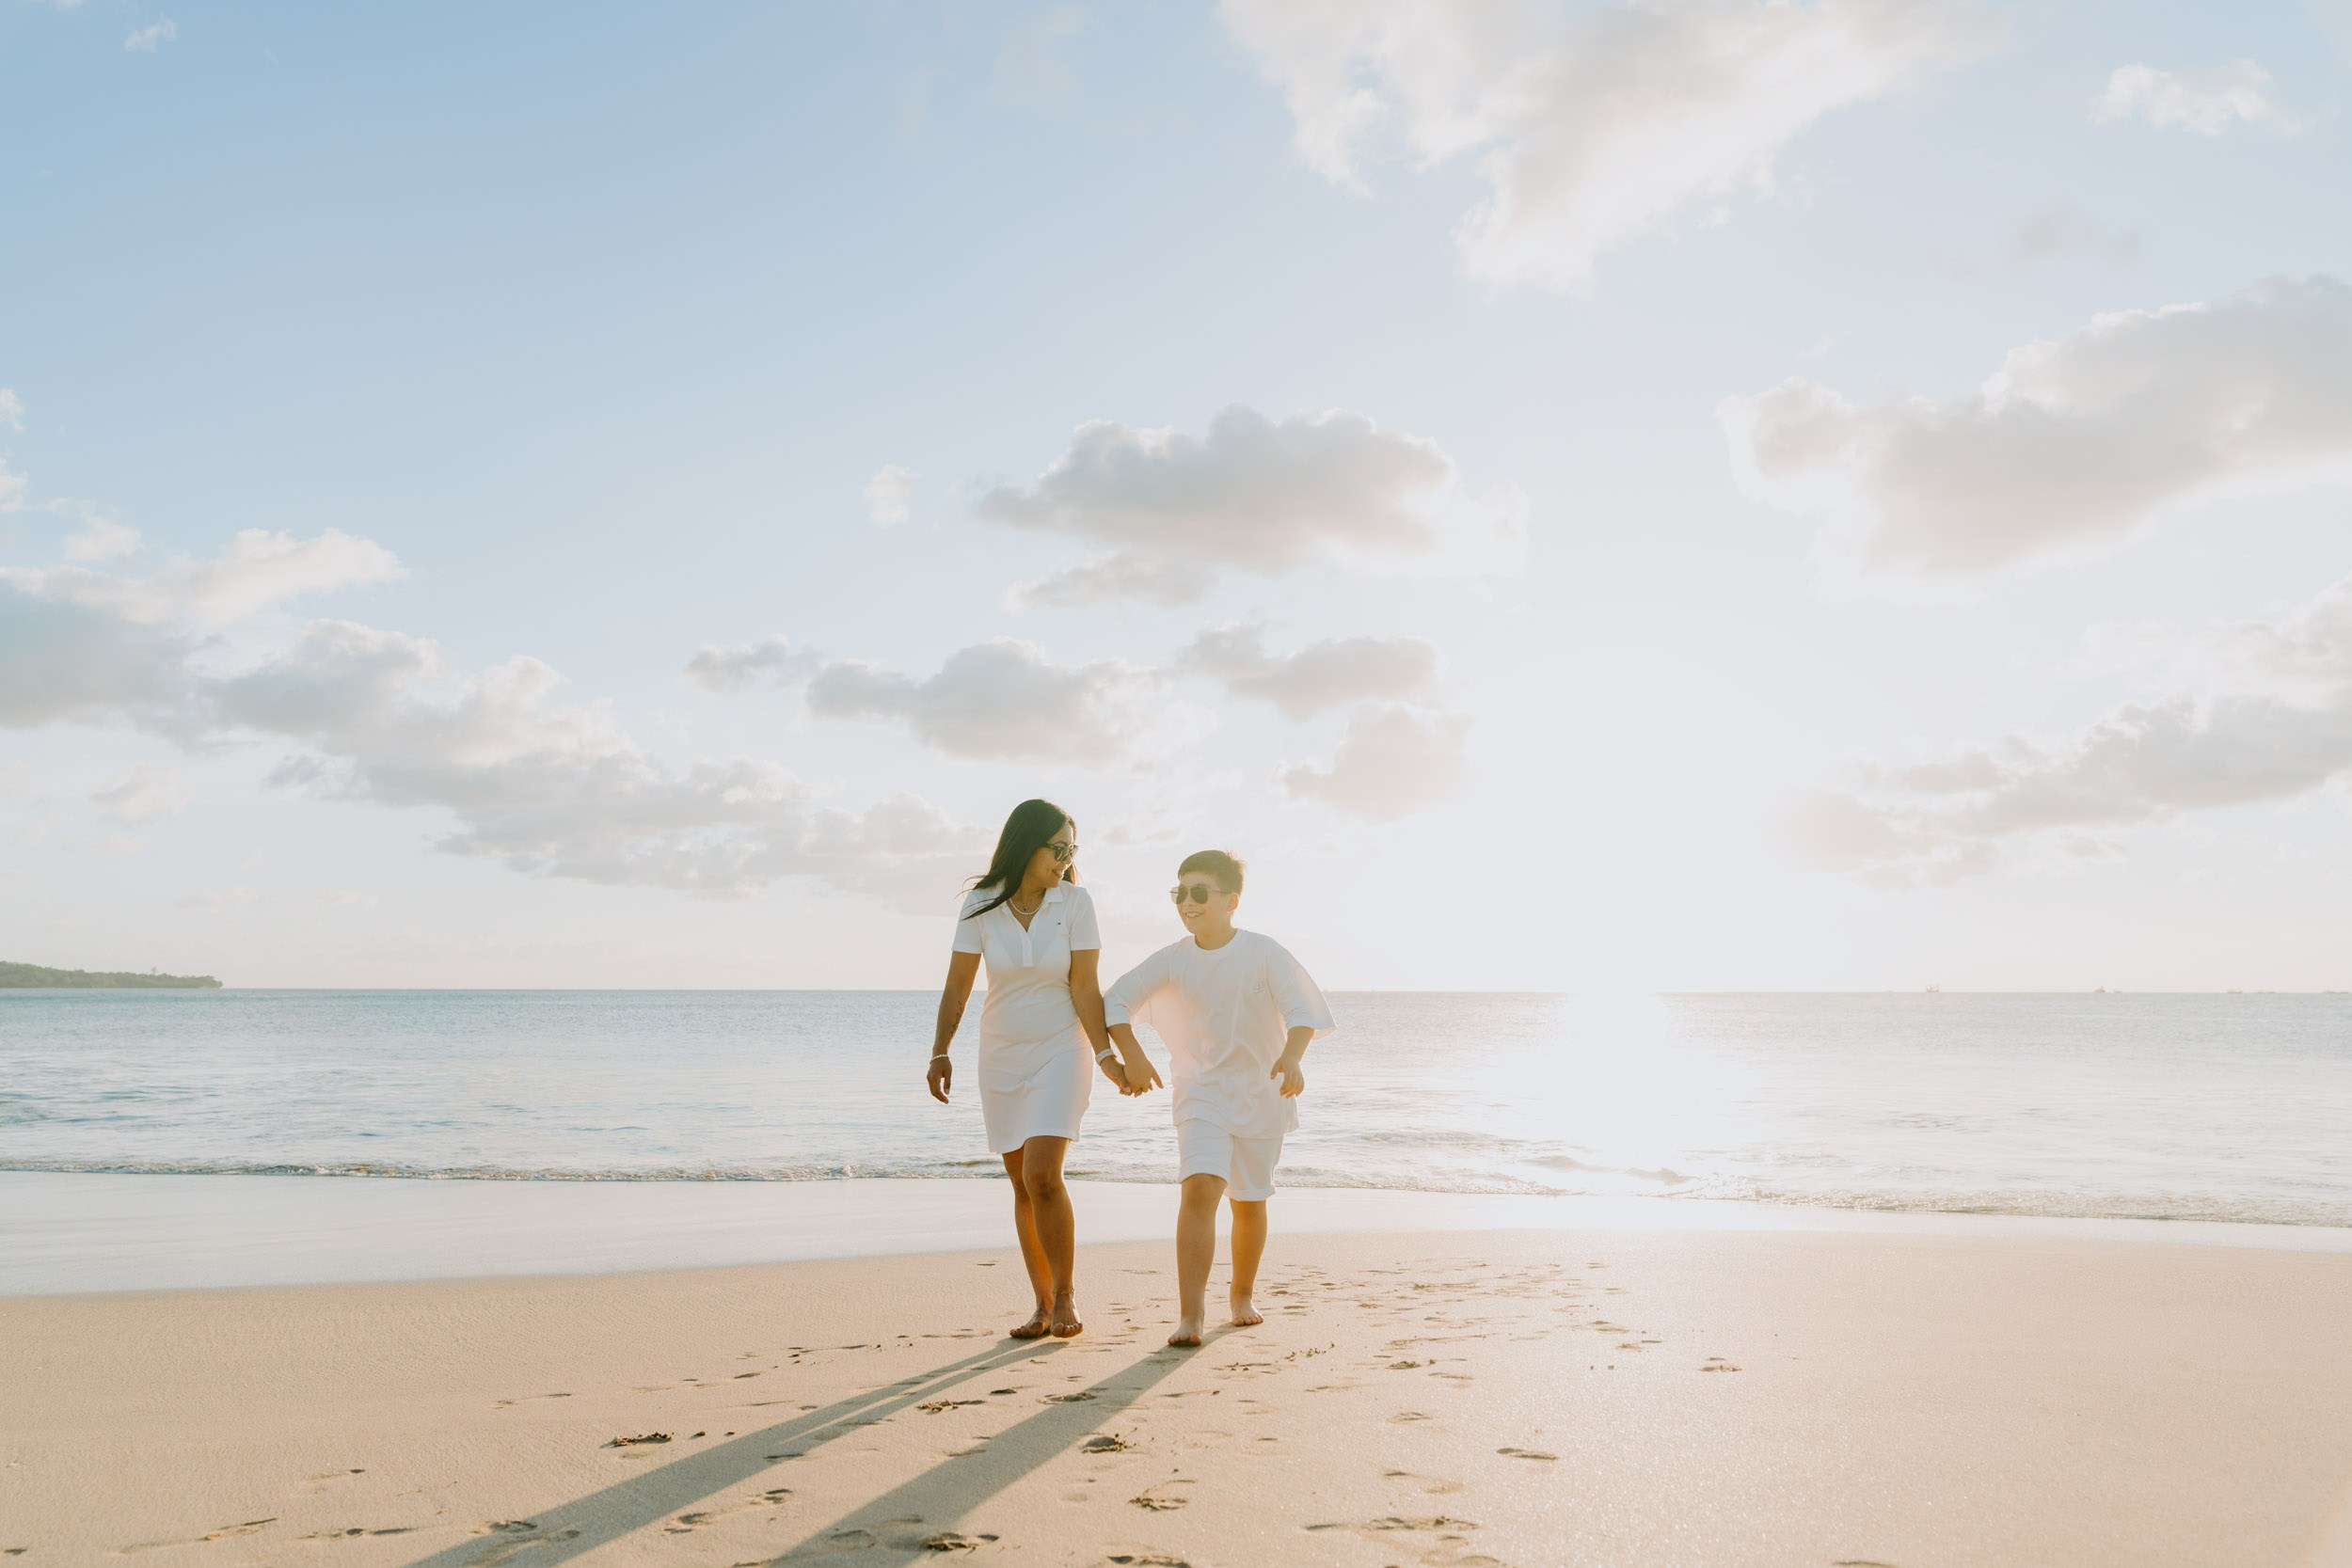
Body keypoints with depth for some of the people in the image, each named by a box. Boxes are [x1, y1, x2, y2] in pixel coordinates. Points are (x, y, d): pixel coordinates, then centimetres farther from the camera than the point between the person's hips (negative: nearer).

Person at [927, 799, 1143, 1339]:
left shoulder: (1075, 902, -8)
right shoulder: (981, 905, -5)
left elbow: (1085, 987, -9)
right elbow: (958, 984, -2)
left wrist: (1105, 1056, -16)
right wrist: (940, 1052, -8)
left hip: (1059, 1052, -2)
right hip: (1001, 1057, 3)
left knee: (1042, 1175, -16)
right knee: (1023, 1185, 6)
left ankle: (1065, 1294, 2)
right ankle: (1043, 1305, 16)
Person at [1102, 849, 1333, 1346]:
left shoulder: (1262, 952, -11)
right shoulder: (1172, 959, -5)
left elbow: (1301, 1010, -15)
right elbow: (1117, 1001, 0)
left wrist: (1291, 1057, -33)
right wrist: (1131, 1055, -13)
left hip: (1261, 1091, 0)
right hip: (1201, 1091, 0)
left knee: (1250, 1201, 12)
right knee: (1200, 1187, -19)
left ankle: (1242, 1296, 36)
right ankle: (1190, 1313, -20)